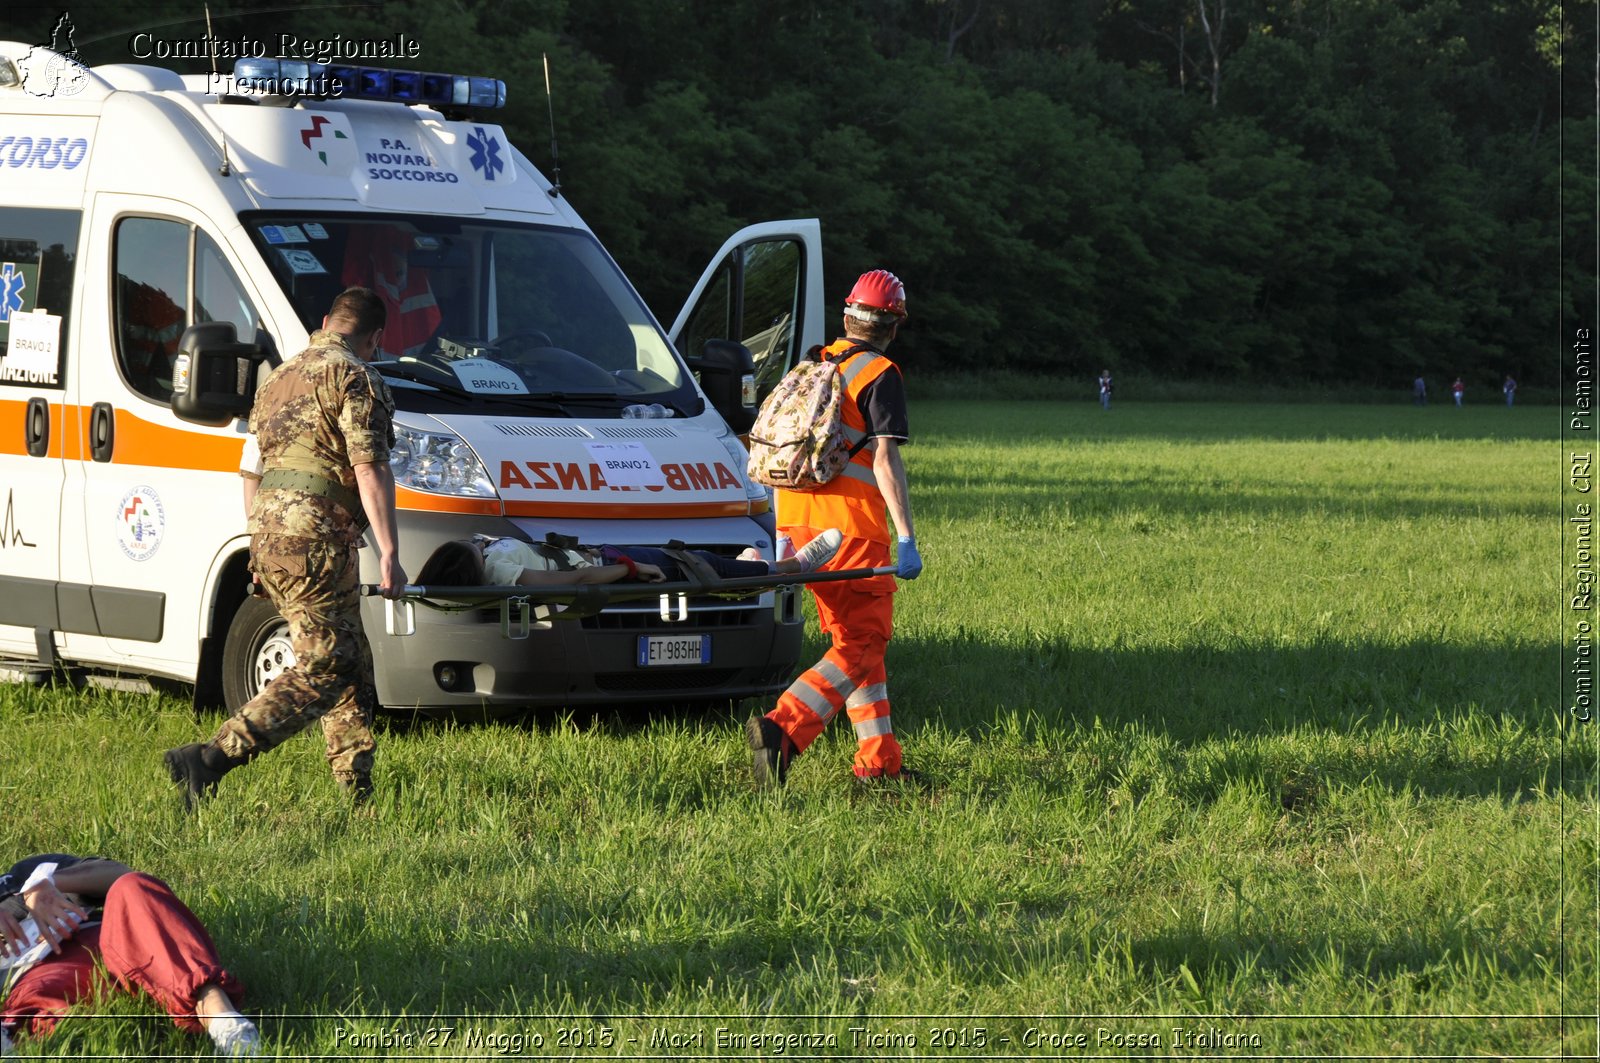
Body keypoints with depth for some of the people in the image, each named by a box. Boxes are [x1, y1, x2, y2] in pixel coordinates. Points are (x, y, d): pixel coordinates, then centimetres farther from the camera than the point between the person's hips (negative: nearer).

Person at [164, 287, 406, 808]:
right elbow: (370, 470, -15)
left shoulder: (278, 378, 22)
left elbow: (251, 471, 27)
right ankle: (210, 759, -21)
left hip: (268, 535, 9)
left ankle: (357, 789, 14)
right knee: (322, 671, -11)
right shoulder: (355, 378, -5)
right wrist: (389, 554, -17)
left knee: (352, 666, 15)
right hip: (315, 539, -9)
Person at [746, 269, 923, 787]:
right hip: (851, 528, -8)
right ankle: (782, 729, -25)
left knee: (856, 639, 17)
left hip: (797, 522, 8)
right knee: (861, 645, -5)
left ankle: (879, 758, 17)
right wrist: (907, 541, -17)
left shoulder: (811, 366, 16)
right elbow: (885, 461, -15)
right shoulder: (880, 376, -7)